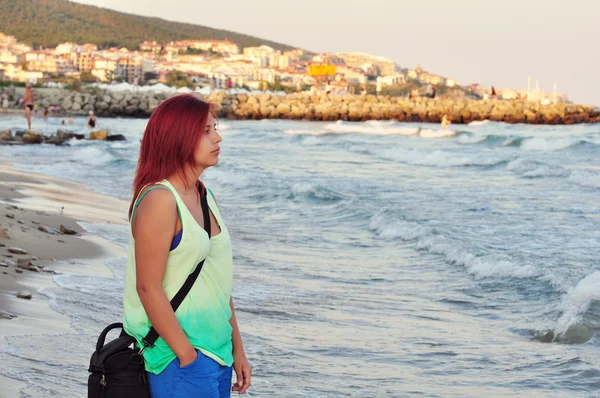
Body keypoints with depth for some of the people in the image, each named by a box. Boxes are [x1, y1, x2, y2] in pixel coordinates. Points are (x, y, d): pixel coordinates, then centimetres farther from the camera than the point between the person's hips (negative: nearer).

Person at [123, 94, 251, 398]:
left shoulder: (204, 197, 11)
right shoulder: (160, 200, -15)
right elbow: (148, 288, -18)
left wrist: (237, 350, 15)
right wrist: (188, 357, -16)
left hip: (217, 353, 8)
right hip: (178, 354, -8)